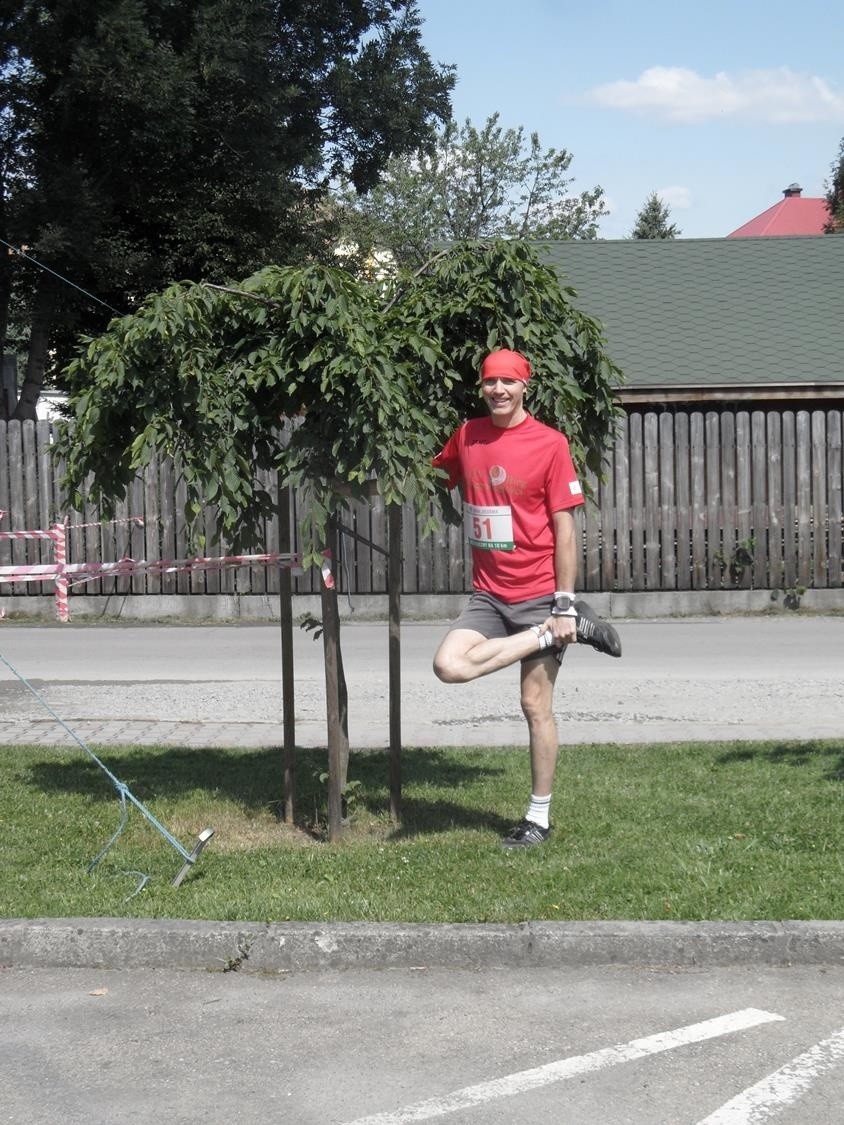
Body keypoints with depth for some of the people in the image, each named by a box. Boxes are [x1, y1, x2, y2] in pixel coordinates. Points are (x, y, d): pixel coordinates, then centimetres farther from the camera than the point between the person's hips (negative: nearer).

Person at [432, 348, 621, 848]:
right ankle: (559, 633, -3)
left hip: (538, 595, -5)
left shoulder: (549, 443, -8)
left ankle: (539, 817, 12)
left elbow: (565, 529, -8)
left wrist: (565, 603, -12)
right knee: (449, 665, -20)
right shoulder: (466, 437, 6)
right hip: (489, 595, 5)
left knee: (537, 706, -1)